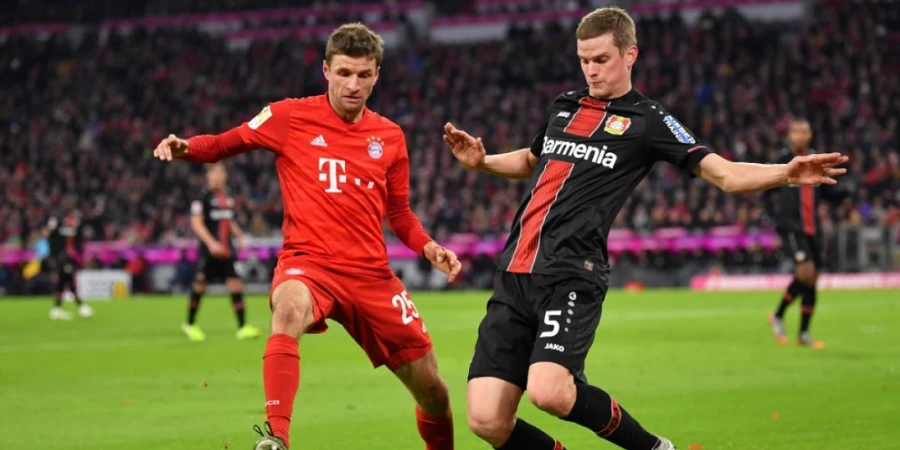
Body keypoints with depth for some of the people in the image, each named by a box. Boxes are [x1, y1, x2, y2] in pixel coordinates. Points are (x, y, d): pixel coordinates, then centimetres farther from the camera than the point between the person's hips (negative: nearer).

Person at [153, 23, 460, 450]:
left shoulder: (389, 136, 9)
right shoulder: (291, 117, -1)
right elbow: (224, 144, 5)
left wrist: (430, 248, 1)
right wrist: (184, 146, -15)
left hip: (372, 274, 4)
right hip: (308, 261, -4)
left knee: (432, 390, 5)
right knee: (288, 310, -41)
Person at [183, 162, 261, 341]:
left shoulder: (227, 198, 13)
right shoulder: (203, 197, -8)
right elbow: (196, 223, -14)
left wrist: (240, 237, 11)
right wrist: (211, 243, -23)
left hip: (226, 250, 5)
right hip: (209, 250, -5)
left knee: (236, 285, -6)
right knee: (200, 286, 4)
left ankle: (243, 327, -8)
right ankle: (190, 324, 23)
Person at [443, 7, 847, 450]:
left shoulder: (646, 120, 3)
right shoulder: (563, 106, 19)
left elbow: (723, 173, -3)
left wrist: (786, 173, -20)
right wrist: (481, 161, 20)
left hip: (571, 272, -5)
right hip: (514, 273, 5)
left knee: (549, 391, -28)